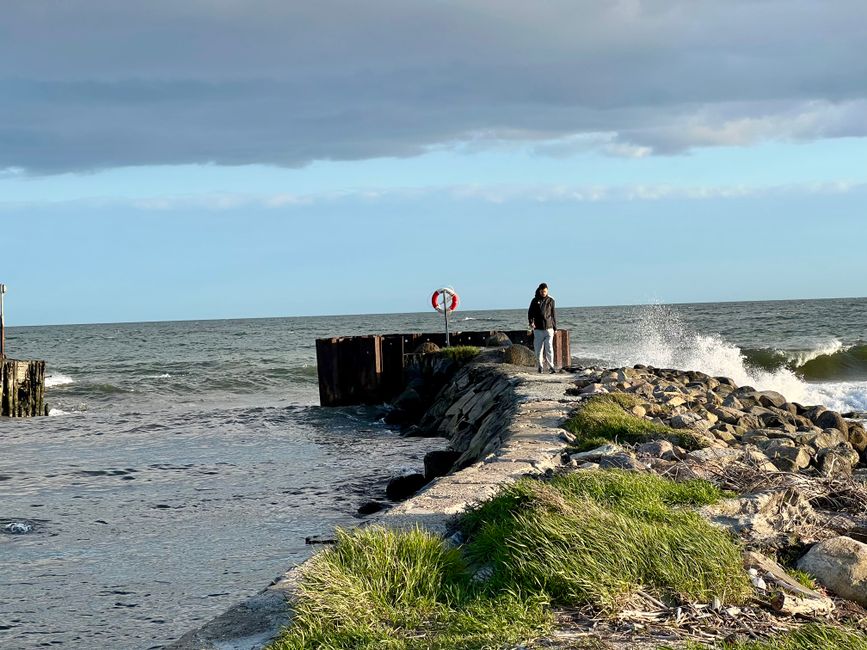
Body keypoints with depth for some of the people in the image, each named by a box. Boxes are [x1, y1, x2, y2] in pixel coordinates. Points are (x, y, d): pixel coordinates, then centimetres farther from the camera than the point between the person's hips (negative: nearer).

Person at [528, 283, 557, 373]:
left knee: (549, 348, -10)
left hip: (548, 328, 0)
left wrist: (555, 328, 12)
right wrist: (531, 322, -16)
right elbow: (530, 312, 3)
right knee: (539, 349, 2)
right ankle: (540, 366, 12)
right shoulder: (535, 301, 3)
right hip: (538, 329, 0)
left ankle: (551, 366, -7)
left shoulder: (550, 300, 6)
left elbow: (553, 314, 12)